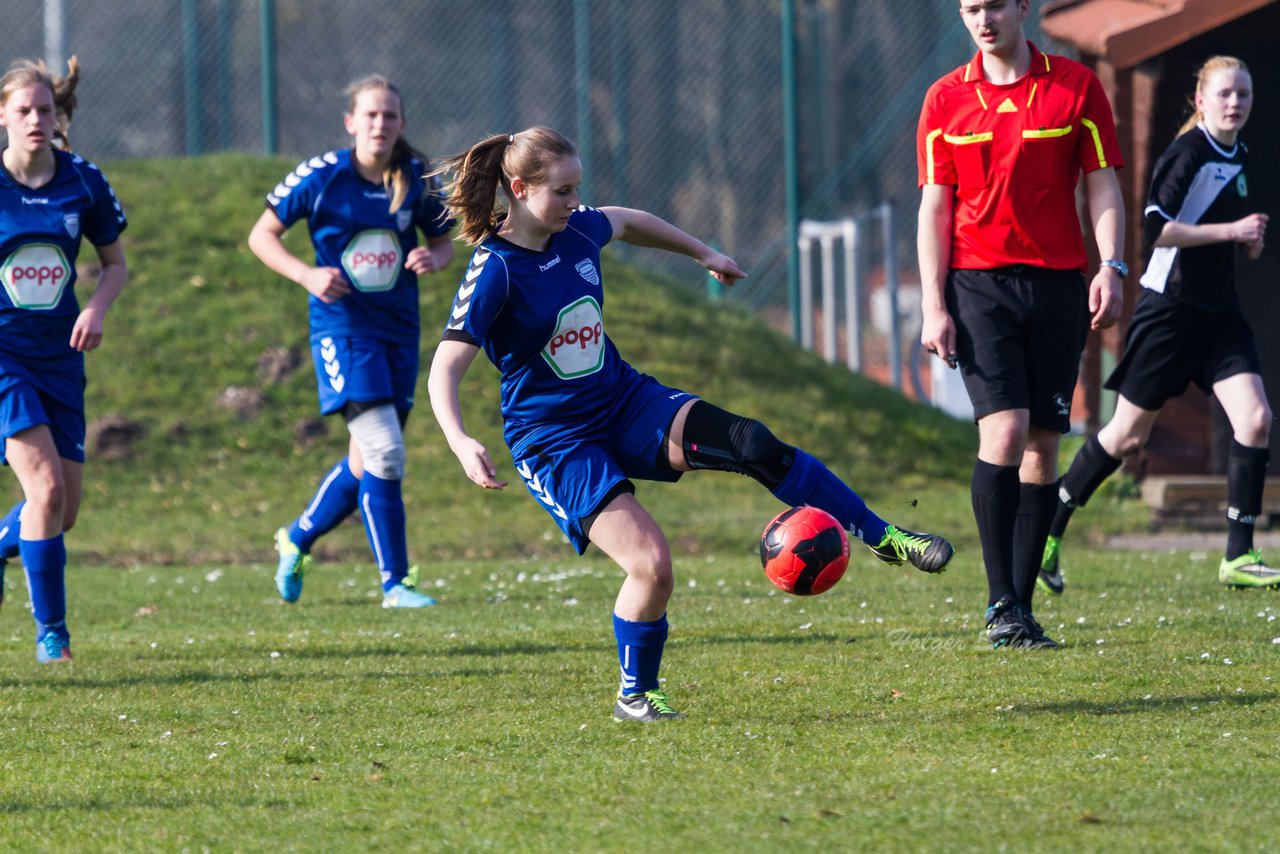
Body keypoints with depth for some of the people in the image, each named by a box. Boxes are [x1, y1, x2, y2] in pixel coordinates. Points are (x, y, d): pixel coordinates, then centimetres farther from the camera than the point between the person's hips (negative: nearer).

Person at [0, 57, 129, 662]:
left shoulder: (83, 182, -1)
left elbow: (116, 263, 10)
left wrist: (97, 309, -8)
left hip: (60, 355, 4)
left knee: (65, 511, 6)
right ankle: (50, 630, -8)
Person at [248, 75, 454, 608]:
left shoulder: (417, 180, 1)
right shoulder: (322, 177, -9)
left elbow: (444, 243, 14)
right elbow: (262, 235, -1)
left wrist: (434, 258, -10)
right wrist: (307, 275, -16)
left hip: (399, 329, 5)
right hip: (343, 326, -5)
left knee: (366, 463, 11)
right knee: (383, 453, -17)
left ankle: (298, 538, 37)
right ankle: (395, 583, -9)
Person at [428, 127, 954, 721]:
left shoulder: (577, 230, -1)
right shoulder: (495, 270, -20)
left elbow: (628, 223, 25)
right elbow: (444, 368, -25)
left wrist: (703, 253, 37)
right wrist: (460, 442, -42)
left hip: (625, 403, 6)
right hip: (555, 442, -6)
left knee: (753, 445, -15)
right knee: (651, 565, -21)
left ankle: (884, 539, -3)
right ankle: (636, 695, 5)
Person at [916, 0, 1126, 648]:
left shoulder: (1076, 87, 5)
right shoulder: (946, 100, 5)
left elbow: (1103, 188, 6)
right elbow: (934, 207, 5)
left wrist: (1111, 267, -8)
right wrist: (933, 307, -2)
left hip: (1059, 282, 1)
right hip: (978, 283, -1)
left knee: (1044, 442, 2)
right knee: (1004, 431, -16)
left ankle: (1022, 605, 8)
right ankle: (1000, 603, -13)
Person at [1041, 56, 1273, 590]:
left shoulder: (1239, 158, 12)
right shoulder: (1187, 153, -13)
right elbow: (1156, 227, -21)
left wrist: (1251, 240, 7)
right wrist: (1229, 230, -21)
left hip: (1219, 313, 7)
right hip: (1169, 307, -7)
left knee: (1255, 418, -11)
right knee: (1129, 435, 1)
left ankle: (1238, 556, -7)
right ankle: (1047, 532, 18)